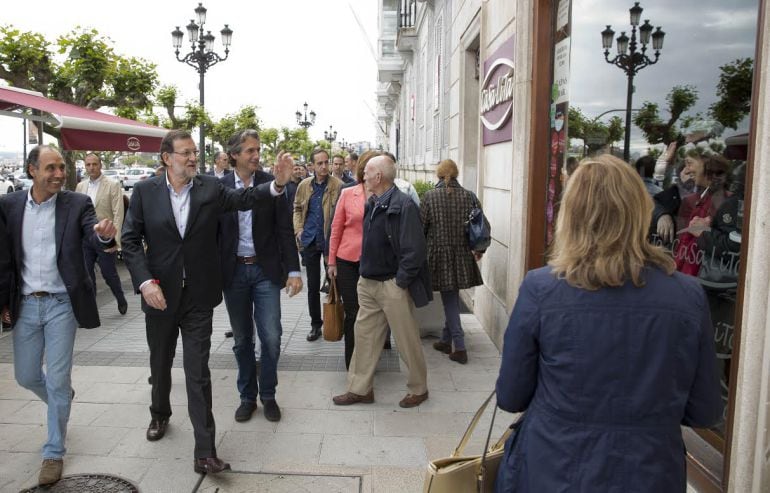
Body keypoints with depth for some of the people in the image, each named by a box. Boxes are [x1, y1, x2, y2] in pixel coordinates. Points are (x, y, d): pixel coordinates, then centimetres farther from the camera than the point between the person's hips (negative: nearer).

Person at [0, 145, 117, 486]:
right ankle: (62, 401, 48)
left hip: (60, 304, -3)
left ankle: (54, 453, 16)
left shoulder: (77, 203, -7)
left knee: (57, 380, 0)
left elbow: (94, 237, -23)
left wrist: (105, 234, -45)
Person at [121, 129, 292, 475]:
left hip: (198, 295, -1)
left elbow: (244, 198, -16)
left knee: (198, 372, -1)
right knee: (160, 363, 22)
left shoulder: (210, 188, -1)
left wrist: (277, 184, -34)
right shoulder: (145, 191, -2)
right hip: (159, 294, 2)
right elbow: (130, 240, -2)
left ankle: (205, 452, 4)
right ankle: (160, 413, 50)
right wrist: (145, 282, -14)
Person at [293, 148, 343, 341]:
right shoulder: (304, 185, 5)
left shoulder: (338, 185, -7)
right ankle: (315, 324, 22)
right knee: (313, 285, 10)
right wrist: (298, 229, 1)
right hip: (310, 240, 3)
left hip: (330, 240, -3)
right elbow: (297, 208, 14)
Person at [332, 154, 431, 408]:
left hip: (393, 285, -8)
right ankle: (360, 388, 27)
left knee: (407, 340, 7)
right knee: (364, 334, 13)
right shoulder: (372, 204, 8)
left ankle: (418, 389, 27)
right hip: (368, 282, 8)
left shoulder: (403, 205, -18)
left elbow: (414, 251, -21)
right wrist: (365, 275, 12)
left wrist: (400, 282, -18)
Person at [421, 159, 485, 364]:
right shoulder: (469, 196, -1)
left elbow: (421, 227, -4)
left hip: (439, 253, -3)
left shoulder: (430, 196, -7)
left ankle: (460, 347, 1)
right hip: (462, 255, 3)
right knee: (452, 298, 16)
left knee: (449, 299, 4)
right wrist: (480, 250, 17)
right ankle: (446, 340, 28)